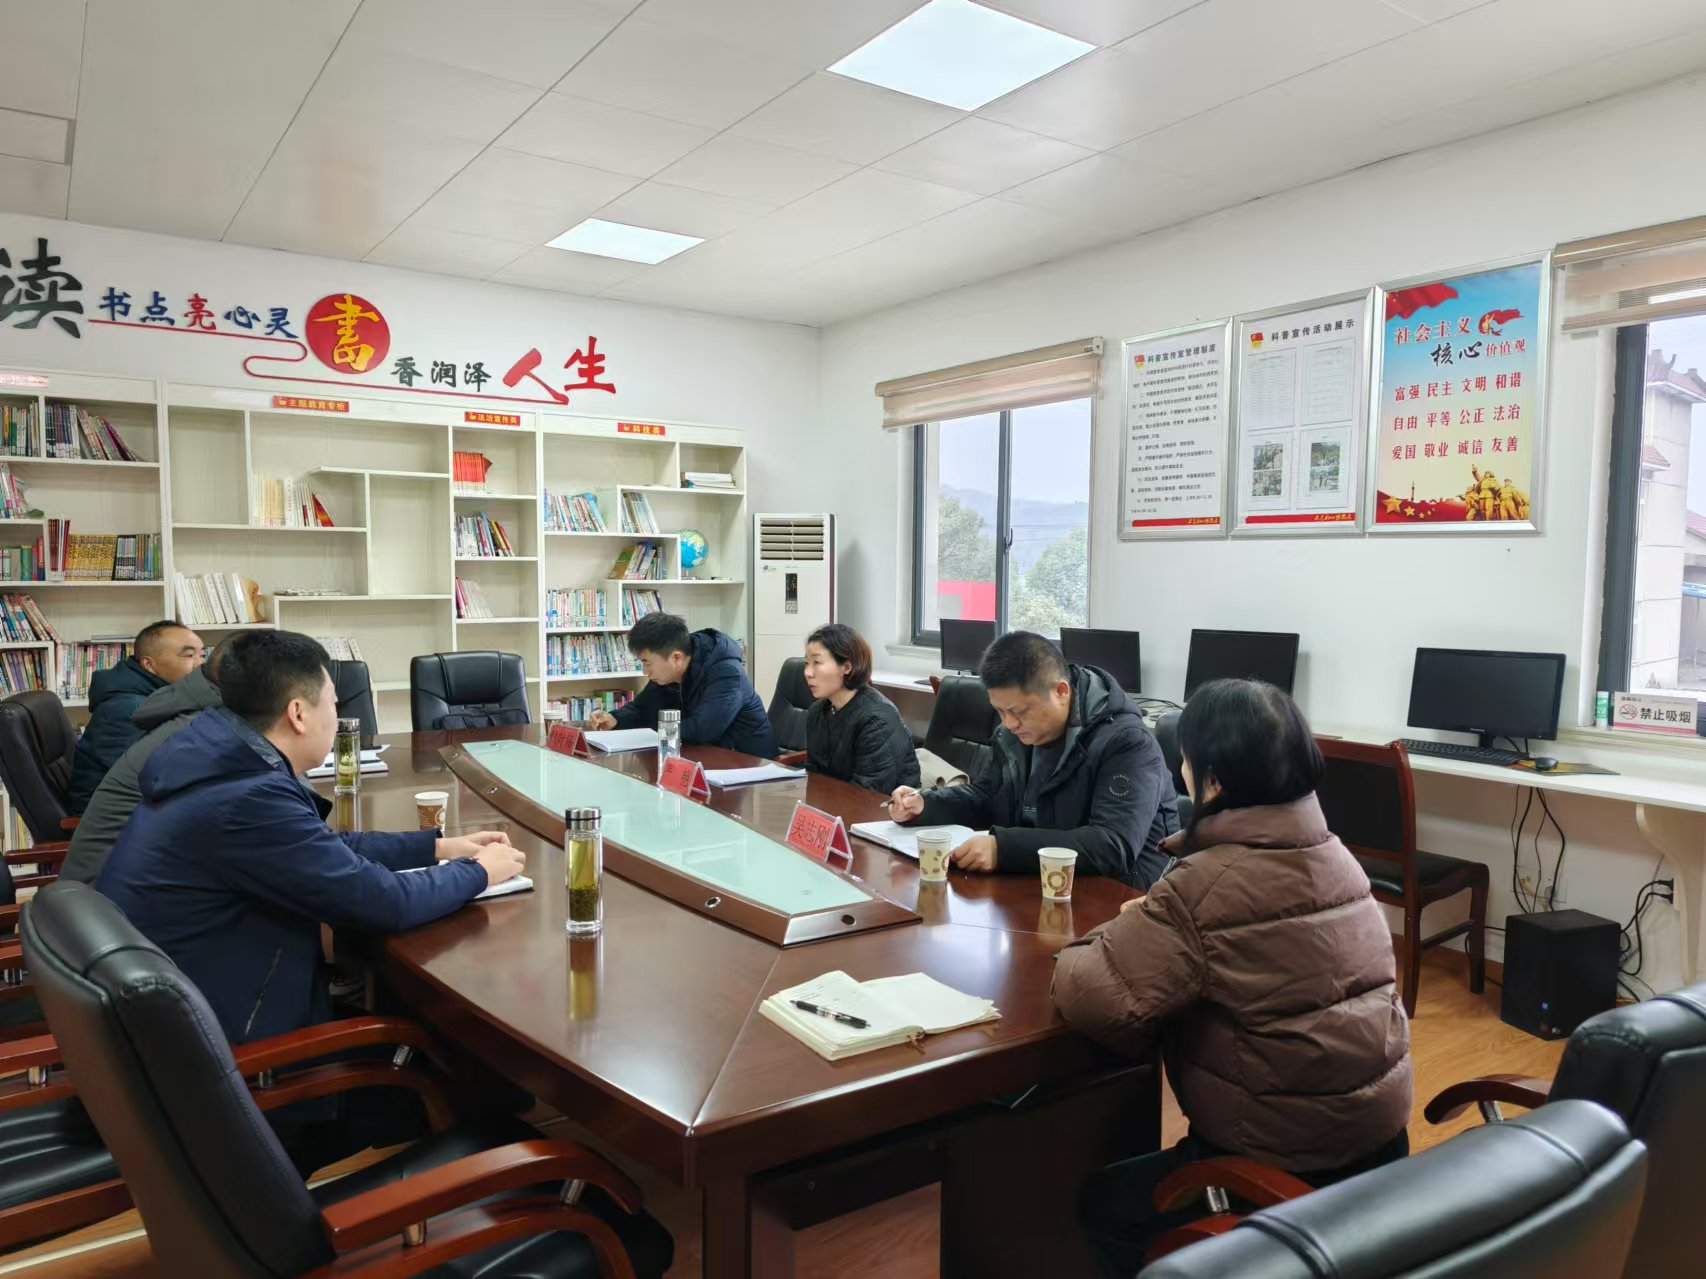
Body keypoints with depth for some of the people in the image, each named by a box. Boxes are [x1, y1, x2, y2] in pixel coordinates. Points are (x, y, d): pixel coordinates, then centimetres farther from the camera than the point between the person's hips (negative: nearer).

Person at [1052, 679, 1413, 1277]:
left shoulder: (1206, 887, -24)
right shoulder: (1329, 851, 1)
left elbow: (1096, 999, -28)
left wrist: (1103, 942, -7)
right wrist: (1157, 918, 3)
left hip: (1292, 1163, -8)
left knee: (1102, 1203, 15)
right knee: (1146, 1175, 29)